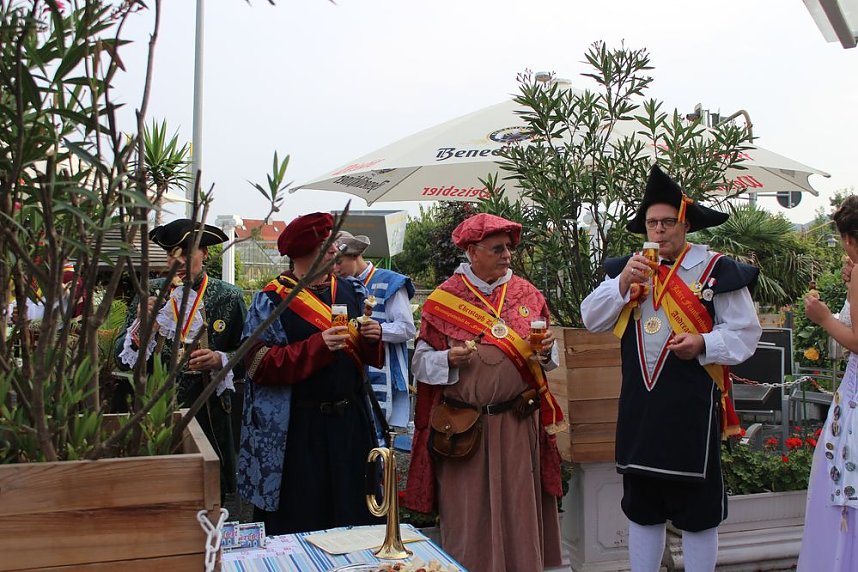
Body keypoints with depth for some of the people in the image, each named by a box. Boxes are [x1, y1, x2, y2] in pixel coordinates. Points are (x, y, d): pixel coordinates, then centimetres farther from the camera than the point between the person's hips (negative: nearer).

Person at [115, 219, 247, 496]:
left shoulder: (228, 297, 1)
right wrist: (140, 323, -12)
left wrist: (220, 360, -16)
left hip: (209, 418, -1)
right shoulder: (150, 294, 5)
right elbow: (122, 359, 4)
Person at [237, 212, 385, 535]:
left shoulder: (349, 291, 10)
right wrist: (317, 345, -24)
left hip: (349, 419, 5)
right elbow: (259, 364, -14)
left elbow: (368, 356, 15)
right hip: (299, 425, -5)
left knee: (349, 504, 11)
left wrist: (373, 338, -8)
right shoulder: (272, 300, -6)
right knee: (301, 514, 4)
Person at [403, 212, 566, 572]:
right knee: (467, 515, 6)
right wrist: (449, 359, -18)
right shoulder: (443, 300, -1)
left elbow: (546, 360, 13)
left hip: (518, 424, 2)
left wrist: (545, 351, -8)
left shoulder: (527, 295, 7)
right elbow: (422, 362, 0)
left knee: (518, 510, 9)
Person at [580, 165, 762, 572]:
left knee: (697, 509, 7)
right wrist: (622, 284, -12)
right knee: (641, 507, 14)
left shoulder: (716, 271, -3)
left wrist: (703, 344, -20)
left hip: (693, 405, -4)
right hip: (638, 404, 4)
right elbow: (591, 320, 4)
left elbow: (745, 332, -2)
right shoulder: (631, 268, 10)